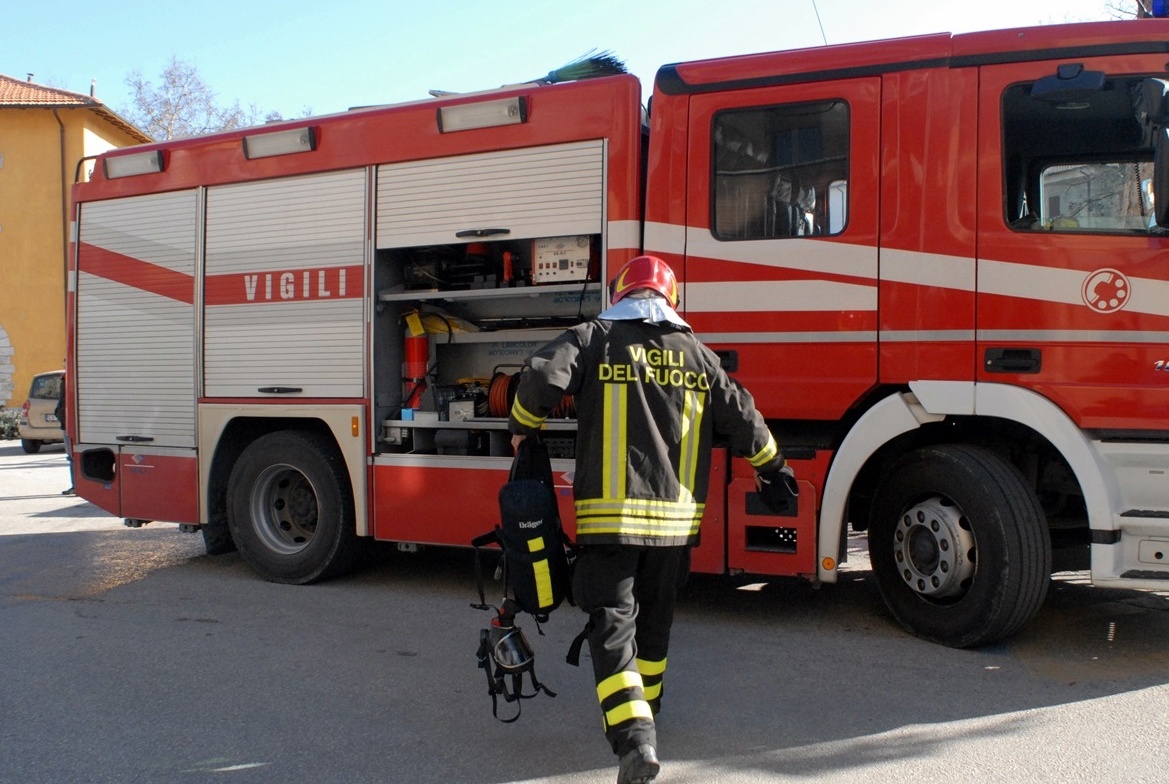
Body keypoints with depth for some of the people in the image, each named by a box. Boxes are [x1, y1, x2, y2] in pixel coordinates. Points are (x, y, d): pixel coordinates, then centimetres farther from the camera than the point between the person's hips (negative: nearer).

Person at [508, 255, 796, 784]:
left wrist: (522, 428, 4)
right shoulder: (696, 353, 9)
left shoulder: (596, 337, -1)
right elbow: (741, 418, 11)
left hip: (610, 514, -4)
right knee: (655, 619, 22)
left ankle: (634, 736, -17)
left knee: (612, 624, -1)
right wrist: (771, 468, 28)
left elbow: (543, 376, -15)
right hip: (676, 517, 4)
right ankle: (645, 709, 39)